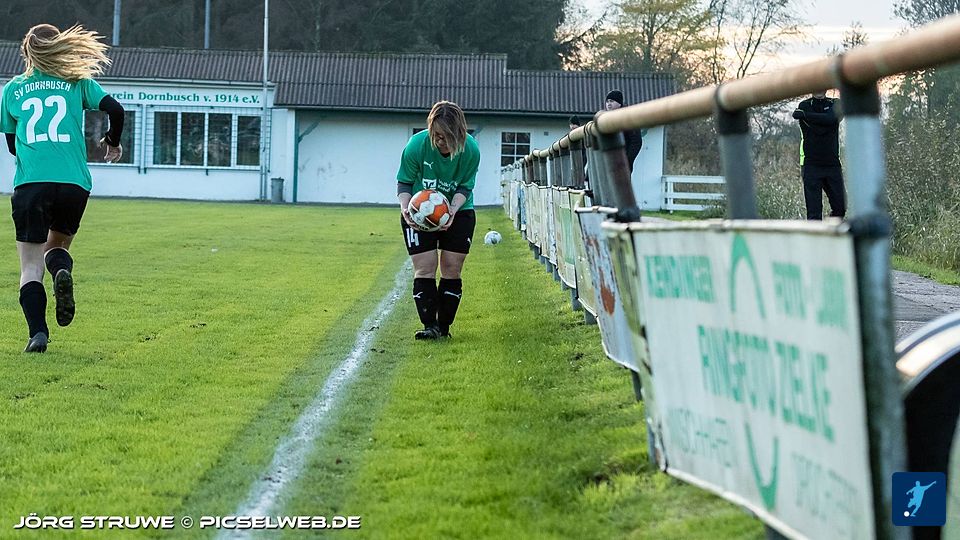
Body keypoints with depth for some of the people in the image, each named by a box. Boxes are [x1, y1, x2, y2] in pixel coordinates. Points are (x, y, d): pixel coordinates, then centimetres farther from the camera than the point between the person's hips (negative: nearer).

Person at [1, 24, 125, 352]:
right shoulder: (78, 82, 12)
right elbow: (115, 110, 2)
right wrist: (113, 143, 21)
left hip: (30, 183, -1)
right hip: (74, 182, 1)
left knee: (31, 268, 4)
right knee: (57, 246, 23)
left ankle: (37, 333, -14)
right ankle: (62, 272, -11)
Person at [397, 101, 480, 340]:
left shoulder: (471, 150, -21)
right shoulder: (416, 146, -24)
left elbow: (465, 187, -11)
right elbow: (404, 182, -11)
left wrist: (453, 210, -30)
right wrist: (405, 208, -30)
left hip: (457, 212, 1)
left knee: (452, 269, 0)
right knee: (424, 268, -9)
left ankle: (444, 326, 10)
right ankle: (430, 326, -8)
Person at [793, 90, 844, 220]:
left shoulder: (836, 104, 9)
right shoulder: (804, 106, 2)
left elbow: (831, 119, -14)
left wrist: (805, 115, -18)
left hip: (833, 164, 3)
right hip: (811, 164, -3)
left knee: (840, 208, 3)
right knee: (814, 211, -6)